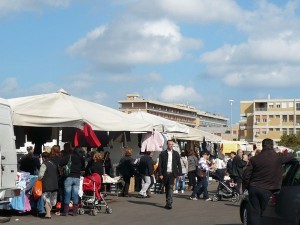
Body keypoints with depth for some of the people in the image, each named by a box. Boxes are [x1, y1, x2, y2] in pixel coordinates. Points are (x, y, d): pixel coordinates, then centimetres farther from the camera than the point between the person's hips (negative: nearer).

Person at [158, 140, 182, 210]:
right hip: (165, 174, 1)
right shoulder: (162, 153, 3)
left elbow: (179, 164, 8)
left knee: (170, 187, -14)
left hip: (172, 173, -1)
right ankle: (167, 202, 20)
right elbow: (160, 164, 0)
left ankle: (169, 203, -19)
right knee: (167, 188, 9)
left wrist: (180, 174, 3)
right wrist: (160, 174, -7)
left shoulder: (176, 153, 7)